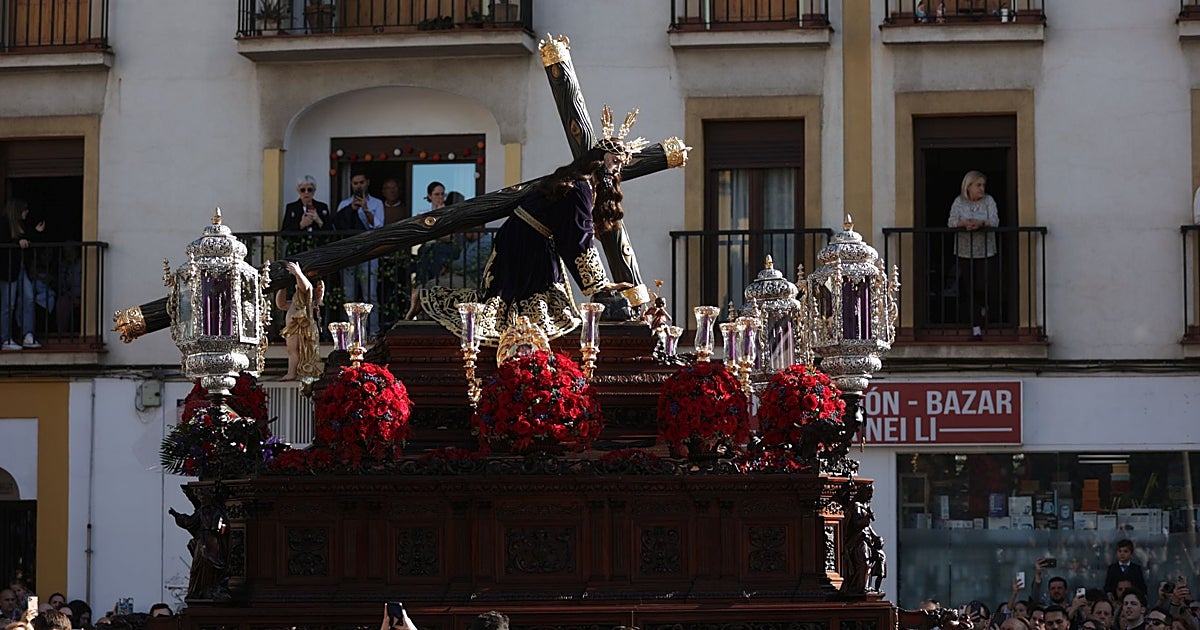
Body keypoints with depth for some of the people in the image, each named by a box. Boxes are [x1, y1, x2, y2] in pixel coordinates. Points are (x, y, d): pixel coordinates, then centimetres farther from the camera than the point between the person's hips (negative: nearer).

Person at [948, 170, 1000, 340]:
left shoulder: (988, 200, 3)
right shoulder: (959, 202, 4)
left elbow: (994, 221, -8)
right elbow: (951, 222, -7)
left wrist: (980, 223, -28)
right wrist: (964, 223, -27)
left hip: (986, 253, 0)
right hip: (965, 253, 0)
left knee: (987, 287, -3)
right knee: (968, 290, -4)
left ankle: (984, 311, 31)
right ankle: (976, 328, 0)